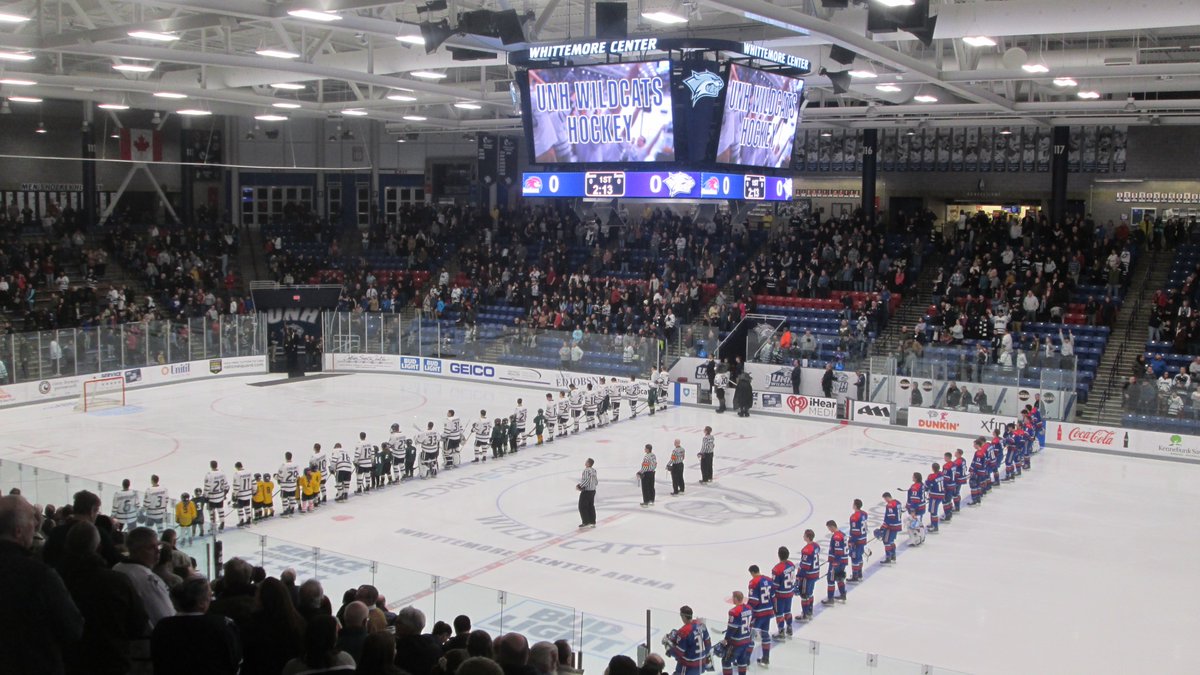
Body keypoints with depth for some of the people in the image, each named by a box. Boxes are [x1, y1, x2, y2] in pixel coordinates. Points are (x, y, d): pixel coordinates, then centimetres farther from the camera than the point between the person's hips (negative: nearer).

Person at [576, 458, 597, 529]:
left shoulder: (586, 470, -20)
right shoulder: (594, 471, 7)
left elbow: (586, 481, -27)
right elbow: (596, 481, 12)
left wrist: (579, 486, -17)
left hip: (586, 491, -9)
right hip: (593, 490, 9)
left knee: (582, 506, 1)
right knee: (591, 506, 15)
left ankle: (586, 522, 1)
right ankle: (593, 522, 18)